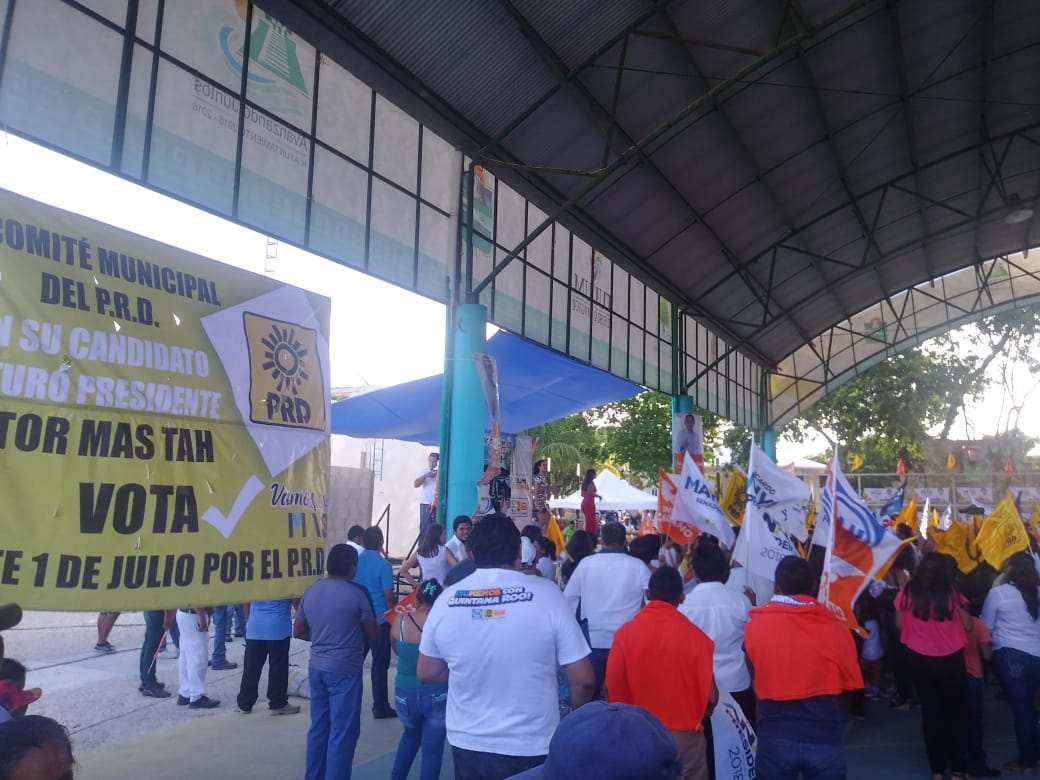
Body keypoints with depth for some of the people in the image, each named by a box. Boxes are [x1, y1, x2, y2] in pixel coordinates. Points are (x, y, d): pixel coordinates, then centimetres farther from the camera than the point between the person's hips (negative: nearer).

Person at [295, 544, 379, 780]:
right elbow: (373, 634, -4)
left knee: (318, 728, 17)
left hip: (317, 668, 7)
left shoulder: (310, 592, 4)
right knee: (342, 733, 1)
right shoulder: (357, 594, -13)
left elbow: (298, 632, 11)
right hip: (345, 670, -6)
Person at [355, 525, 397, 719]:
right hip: (379, 619, -5)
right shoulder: (383, 565, -14)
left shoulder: (355, 561, 1)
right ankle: (380, 707, 8)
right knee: (380, 664, 3)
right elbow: (389, 596, -14)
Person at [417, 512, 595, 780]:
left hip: (468, 745, 3)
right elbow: (583, 680, -11)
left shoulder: (446, 600, -8)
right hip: (532, 748, -2)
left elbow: (426, 673, 5)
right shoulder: (546, 594, -15)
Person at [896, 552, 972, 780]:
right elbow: (968, 626, -5)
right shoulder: (951, 592, -13)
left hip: (919, 659, 2)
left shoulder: (908, 592, -8)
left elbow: (900, 624, 1)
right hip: (951, 659, -1)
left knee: (930, 711, 14)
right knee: (957, 711, 17)